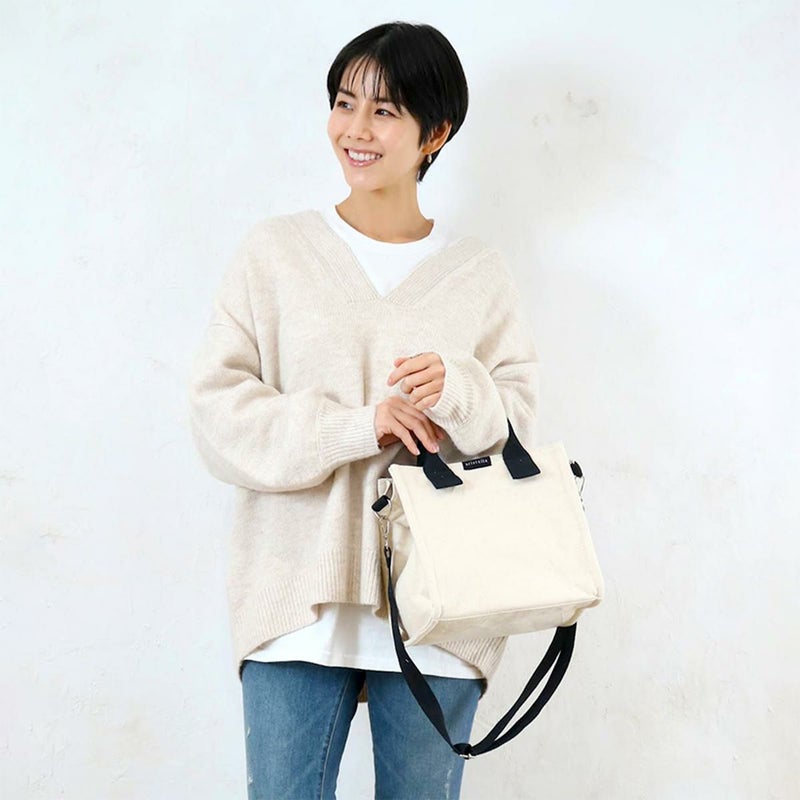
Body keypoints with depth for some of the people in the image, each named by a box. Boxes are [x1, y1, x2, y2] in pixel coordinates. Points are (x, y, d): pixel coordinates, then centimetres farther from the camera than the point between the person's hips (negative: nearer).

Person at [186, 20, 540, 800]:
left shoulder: (480, 274, 7)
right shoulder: (272, 253, 4)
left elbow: (517, 418, 6)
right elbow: (217, 411, -3)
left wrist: (457, 390, -16)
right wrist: (358, 425, -16)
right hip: (299, 604, -1)